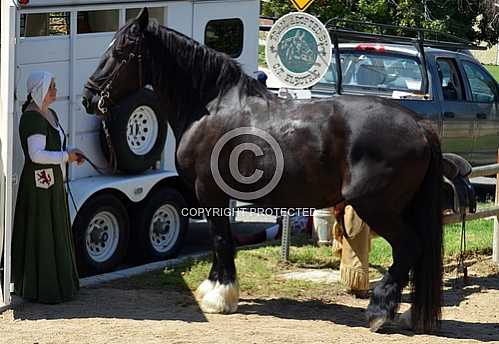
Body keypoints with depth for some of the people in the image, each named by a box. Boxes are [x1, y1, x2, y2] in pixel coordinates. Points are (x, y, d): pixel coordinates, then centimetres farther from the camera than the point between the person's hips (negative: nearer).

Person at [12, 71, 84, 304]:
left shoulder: (50, 115, 14)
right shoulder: (32, 118, -18)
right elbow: (36, 155, -25)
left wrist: (71, 156, 6)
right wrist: (66, 156, -16)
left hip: (53, 182, 10)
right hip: (39, 183, -10)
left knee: (56, 233, 16)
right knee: (41, 236, -4)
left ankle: (57, 283, 25)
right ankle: (41, 289, 2)